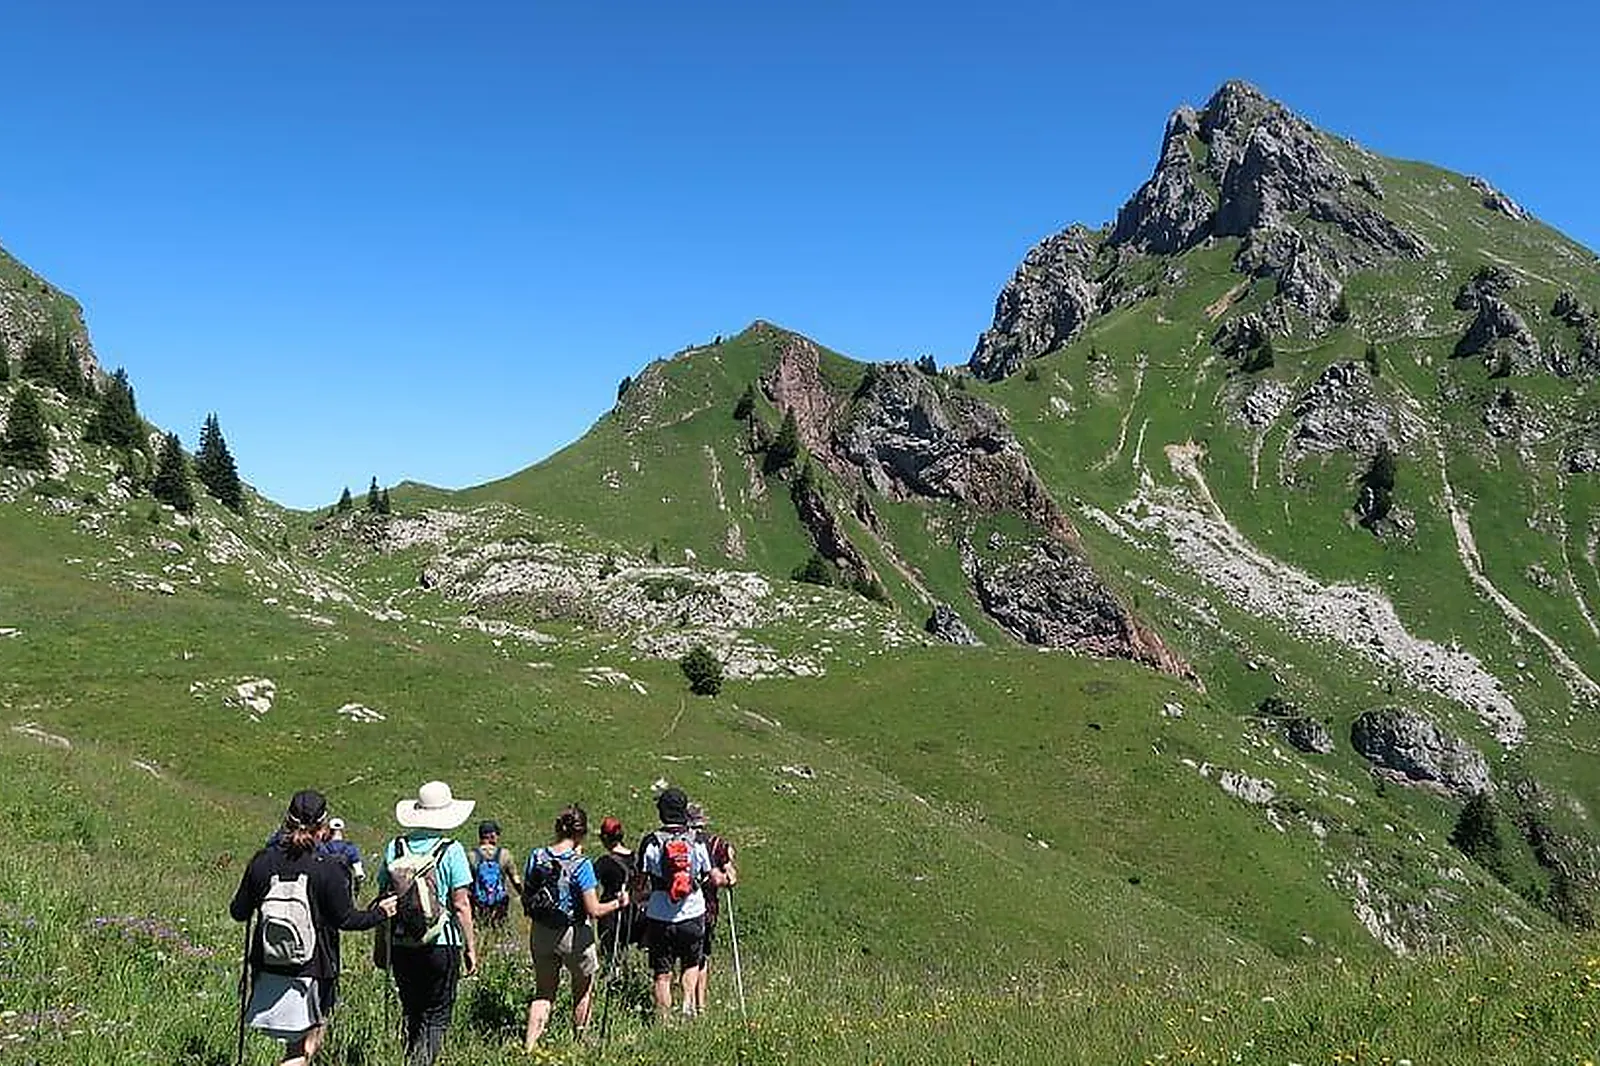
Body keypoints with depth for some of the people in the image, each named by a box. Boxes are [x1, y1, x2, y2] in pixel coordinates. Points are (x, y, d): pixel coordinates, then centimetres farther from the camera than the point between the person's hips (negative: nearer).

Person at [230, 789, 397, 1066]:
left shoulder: (263, 861, -4)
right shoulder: (327, 870, -15)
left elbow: (239, 912, 4)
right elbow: (346, 919, -10)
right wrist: (379, 912, 7)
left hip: (268, 968, 4)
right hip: (312, 970, -4)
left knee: (298, 1041, 21)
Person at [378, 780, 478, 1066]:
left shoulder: (395, 847, 1)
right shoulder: (451, 850, -10)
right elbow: (461, 904, -10)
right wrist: (471, 947, -2)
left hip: (401, 946, 4)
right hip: (442, 945, -4)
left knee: (412, 1014, 19)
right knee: (437, 1016, 7)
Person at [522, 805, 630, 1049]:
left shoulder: (536, 857, -5)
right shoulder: (580, 865, -19)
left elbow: (527, 898, 4)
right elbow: (594, 911, -19)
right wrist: (618, 903, -3)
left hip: (540, 934, 4)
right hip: (573, 935, -4)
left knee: (543, 992, 18)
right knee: (584, 989, 19)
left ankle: (529, 1045, 9)